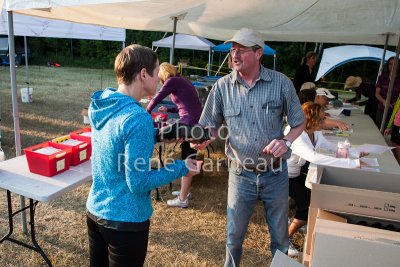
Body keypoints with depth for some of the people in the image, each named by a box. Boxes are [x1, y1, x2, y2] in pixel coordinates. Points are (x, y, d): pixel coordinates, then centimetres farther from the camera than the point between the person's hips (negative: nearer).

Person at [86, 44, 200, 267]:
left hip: (95, 211, 7)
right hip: (125, 221, -7)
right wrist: (181, 168, -14)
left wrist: (158, 135, 7)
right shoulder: (137, 118, -27)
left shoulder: (100, 105, -2)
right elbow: (138, 183, -23)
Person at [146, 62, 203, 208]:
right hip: (197, 122, 9)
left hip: (190, 124, -9)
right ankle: (185, 191, 31)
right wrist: (168, 109, 31)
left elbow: (156, 99, 0)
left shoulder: (172, 81, -6)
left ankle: (182, 199, 10)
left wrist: (147, 112, 16)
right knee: (189, 159, 18)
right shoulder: (183, 81, 20)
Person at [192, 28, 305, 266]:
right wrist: (203, 140, -22)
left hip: (276, 173, 0)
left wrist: (286, 141, -17)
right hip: (241, 174, 0)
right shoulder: (222, 86, -6)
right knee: (234, 235, 17)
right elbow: (210, 127, -1)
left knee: (280, 235, 19)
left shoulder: (281, 83, -8)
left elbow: (299, 123, 2)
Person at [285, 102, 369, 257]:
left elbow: (332, 147, 8)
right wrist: (353, 163, -47)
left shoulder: (315, 133, -6)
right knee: (308, 204, -14)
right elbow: (314, 158, -47)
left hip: (297, 173, 9)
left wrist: (356, 154, -7)